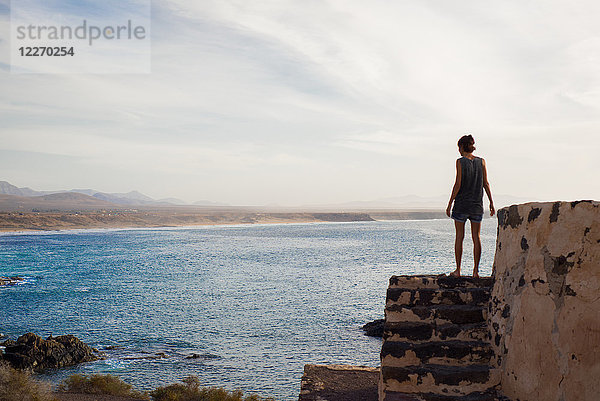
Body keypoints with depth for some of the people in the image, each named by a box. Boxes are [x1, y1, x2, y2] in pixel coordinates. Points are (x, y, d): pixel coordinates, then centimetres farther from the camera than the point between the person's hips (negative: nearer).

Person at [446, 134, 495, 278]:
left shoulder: (460, 162, -7)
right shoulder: (481, 161, 4)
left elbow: (458, 184, -11)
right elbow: (486, 183, 3)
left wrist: (450, 204, -6)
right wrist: (491, 203, 9)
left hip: (461, 204, -3)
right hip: (477, 204, 3)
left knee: (459, 237, 3)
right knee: (476, 237, 6)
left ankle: (458, 270, 5)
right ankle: (476, 270, 4)